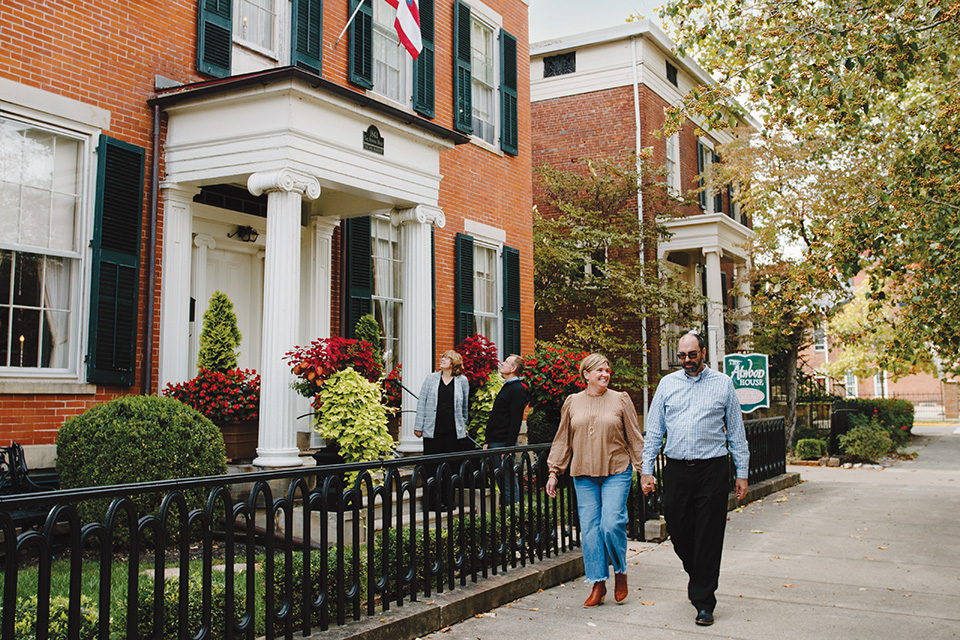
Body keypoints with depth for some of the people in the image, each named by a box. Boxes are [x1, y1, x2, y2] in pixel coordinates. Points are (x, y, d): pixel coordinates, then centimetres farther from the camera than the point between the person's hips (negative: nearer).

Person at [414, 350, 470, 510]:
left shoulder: (462, 381, 7)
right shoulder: (431, 378, 8)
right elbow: (422, 402, 8)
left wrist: (463, 426, 20)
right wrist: (418, 426, 3)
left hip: (453, 431, 0)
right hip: (433, 430, 0)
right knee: (432, 466, 1)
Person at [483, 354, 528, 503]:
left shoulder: (517, 390, -11)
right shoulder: (505, 387, 19)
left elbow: (515, 421, -17)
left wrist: (509, 447, -21)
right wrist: (488, 442, 19)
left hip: (505, 444, -10)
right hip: (495, 443, 10)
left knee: (508, 483, -6)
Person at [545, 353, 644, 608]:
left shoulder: (620, 400, 4)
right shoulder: (572, 403, 9)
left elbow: (635, 438, 6)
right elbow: (562, 441, 13)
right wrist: (553, 472, 8)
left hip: (616, 472, -2)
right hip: (583, 475, 2)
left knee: (612, 524, -11)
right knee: (589, 528, 1)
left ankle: (621, 571, 14)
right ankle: (598, 584, 12)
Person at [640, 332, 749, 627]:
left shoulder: (723, 384, 6)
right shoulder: (667, 384, 9)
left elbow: (736, 432, 8)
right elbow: (654, 431, 10)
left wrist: (742, 473, 5)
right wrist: (646, 470, 4)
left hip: (712, 470, -2)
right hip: (676, 470, 2)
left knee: (708, 537, 0)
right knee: (678, 531, 7)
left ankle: (704, 602, 11)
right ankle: (697, 576, 35)